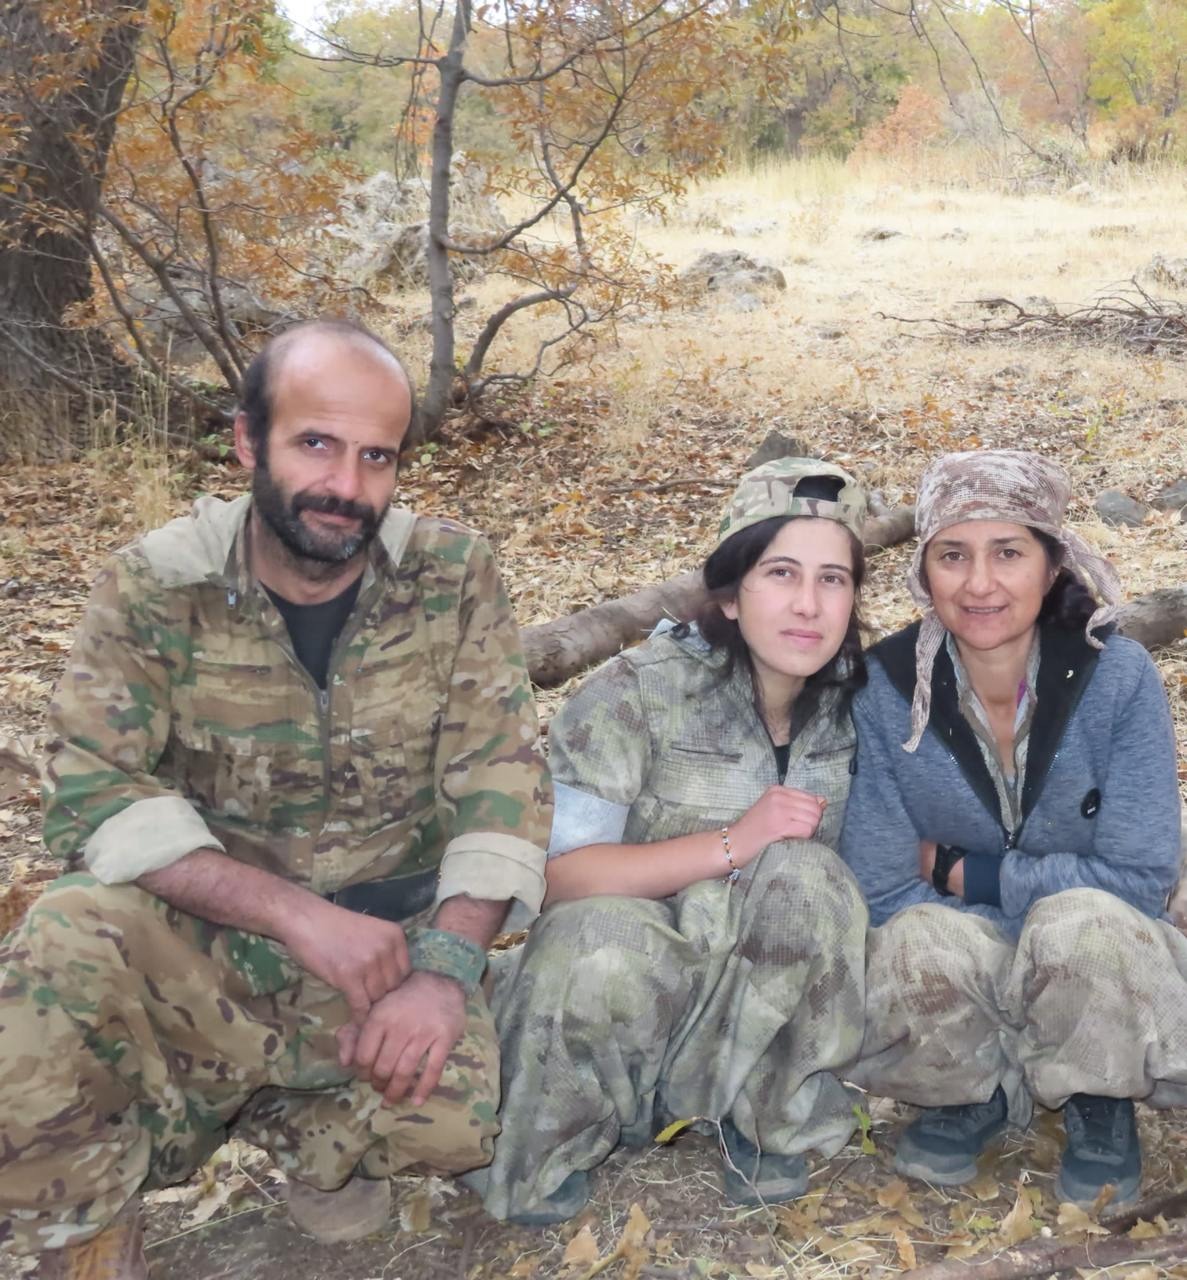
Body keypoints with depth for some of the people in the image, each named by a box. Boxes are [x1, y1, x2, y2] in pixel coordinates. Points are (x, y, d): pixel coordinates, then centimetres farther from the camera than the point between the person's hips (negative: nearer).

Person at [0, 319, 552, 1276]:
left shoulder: (451, 577, -7)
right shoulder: (154, 587, -9)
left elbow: (502, 785, -9)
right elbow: (95, 795, -16)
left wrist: (444, 966, -25)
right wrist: (296, 913, -27)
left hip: (385, 933, 1)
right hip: (197, 931, 0)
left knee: (453, 1116, -27)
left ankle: (291, 1121, 9)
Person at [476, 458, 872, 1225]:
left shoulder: (851, 705, -3)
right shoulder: (641, 692, -16)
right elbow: (557, 872, -20)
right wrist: (730, 845, -27)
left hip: (761, 999, 3)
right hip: (627, 983, -2)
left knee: (801, 876, -28)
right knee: (599, 940, -37)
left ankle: (762, 1114, -7)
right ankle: (551, 1149, -6)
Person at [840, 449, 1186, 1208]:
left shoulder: (1119, 678, -18)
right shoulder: (888, 690, -15)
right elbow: (881, 891, -13)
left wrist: (959, 871, -15)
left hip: (1101, 969, 0)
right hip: (964, 975, 1)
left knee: (1083, 925, -35)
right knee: (916, 942, -33)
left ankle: (1100, 1106, -2)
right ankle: (985, 1091, 1)